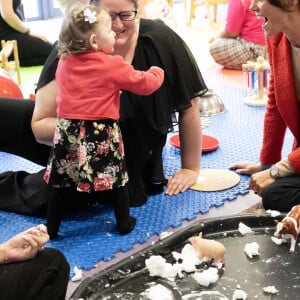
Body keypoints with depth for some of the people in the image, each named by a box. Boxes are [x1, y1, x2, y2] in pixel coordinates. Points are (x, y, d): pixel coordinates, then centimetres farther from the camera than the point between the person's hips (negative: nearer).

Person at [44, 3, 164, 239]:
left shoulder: (64, 63, 7)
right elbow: (145, 84, 0)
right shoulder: (113, 65, -8)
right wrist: (156, 72, 22)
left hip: (68, 132, 4)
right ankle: (124, 223, 23)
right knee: (117, 178, 13)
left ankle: (51, 228, 17)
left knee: (60, 184, 10)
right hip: (102, 135, -4)